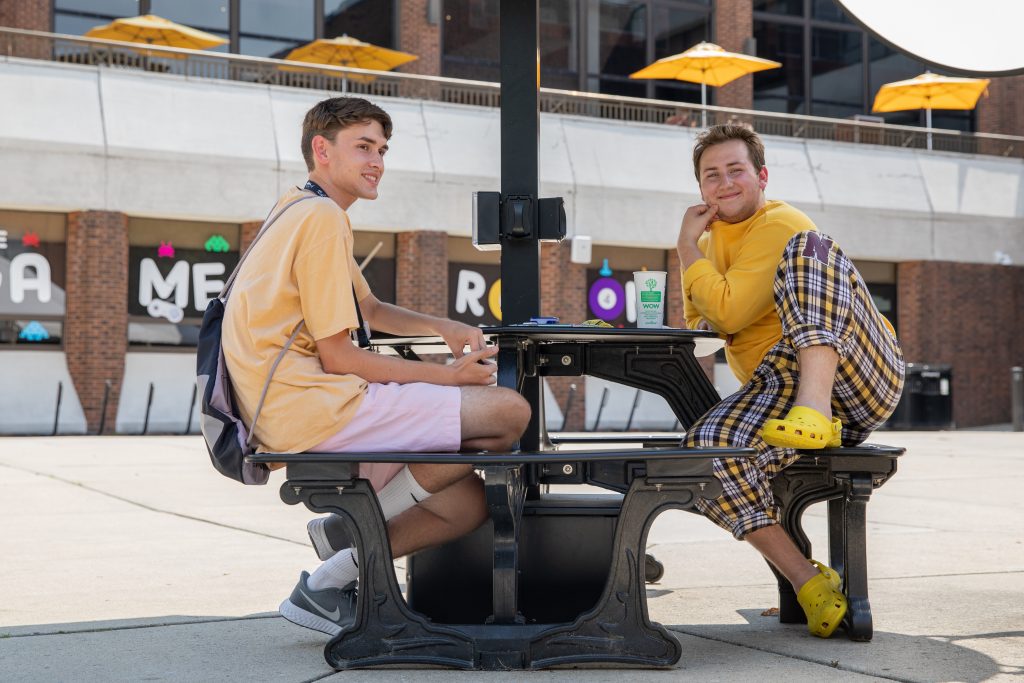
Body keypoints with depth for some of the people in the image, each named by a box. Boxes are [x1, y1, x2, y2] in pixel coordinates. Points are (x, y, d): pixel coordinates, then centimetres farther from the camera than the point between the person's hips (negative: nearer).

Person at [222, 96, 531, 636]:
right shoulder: (323, 217, -10)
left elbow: (369, 308, 33)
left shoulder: (299, 211, 23)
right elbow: (337, 356, -14)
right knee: (509, 412, -14)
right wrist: (448, 375, -6)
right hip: (308, 405, -10)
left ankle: (329, 586, 8)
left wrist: (443, 328, 14)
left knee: (467, 503, 11)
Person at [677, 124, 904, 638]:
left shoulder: (781, 226, -3)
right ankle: (807, 581, -21)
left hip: (860, 375, -6)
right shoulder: (713, 237, 23)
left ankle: (816, 402, -44)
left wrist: (687, 247, -3)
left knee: (809, 248, -27)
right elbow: (699, 328, 26)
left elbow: (727, 313, -15)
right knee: (706, 446, -26)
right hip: (783, 390, 6)